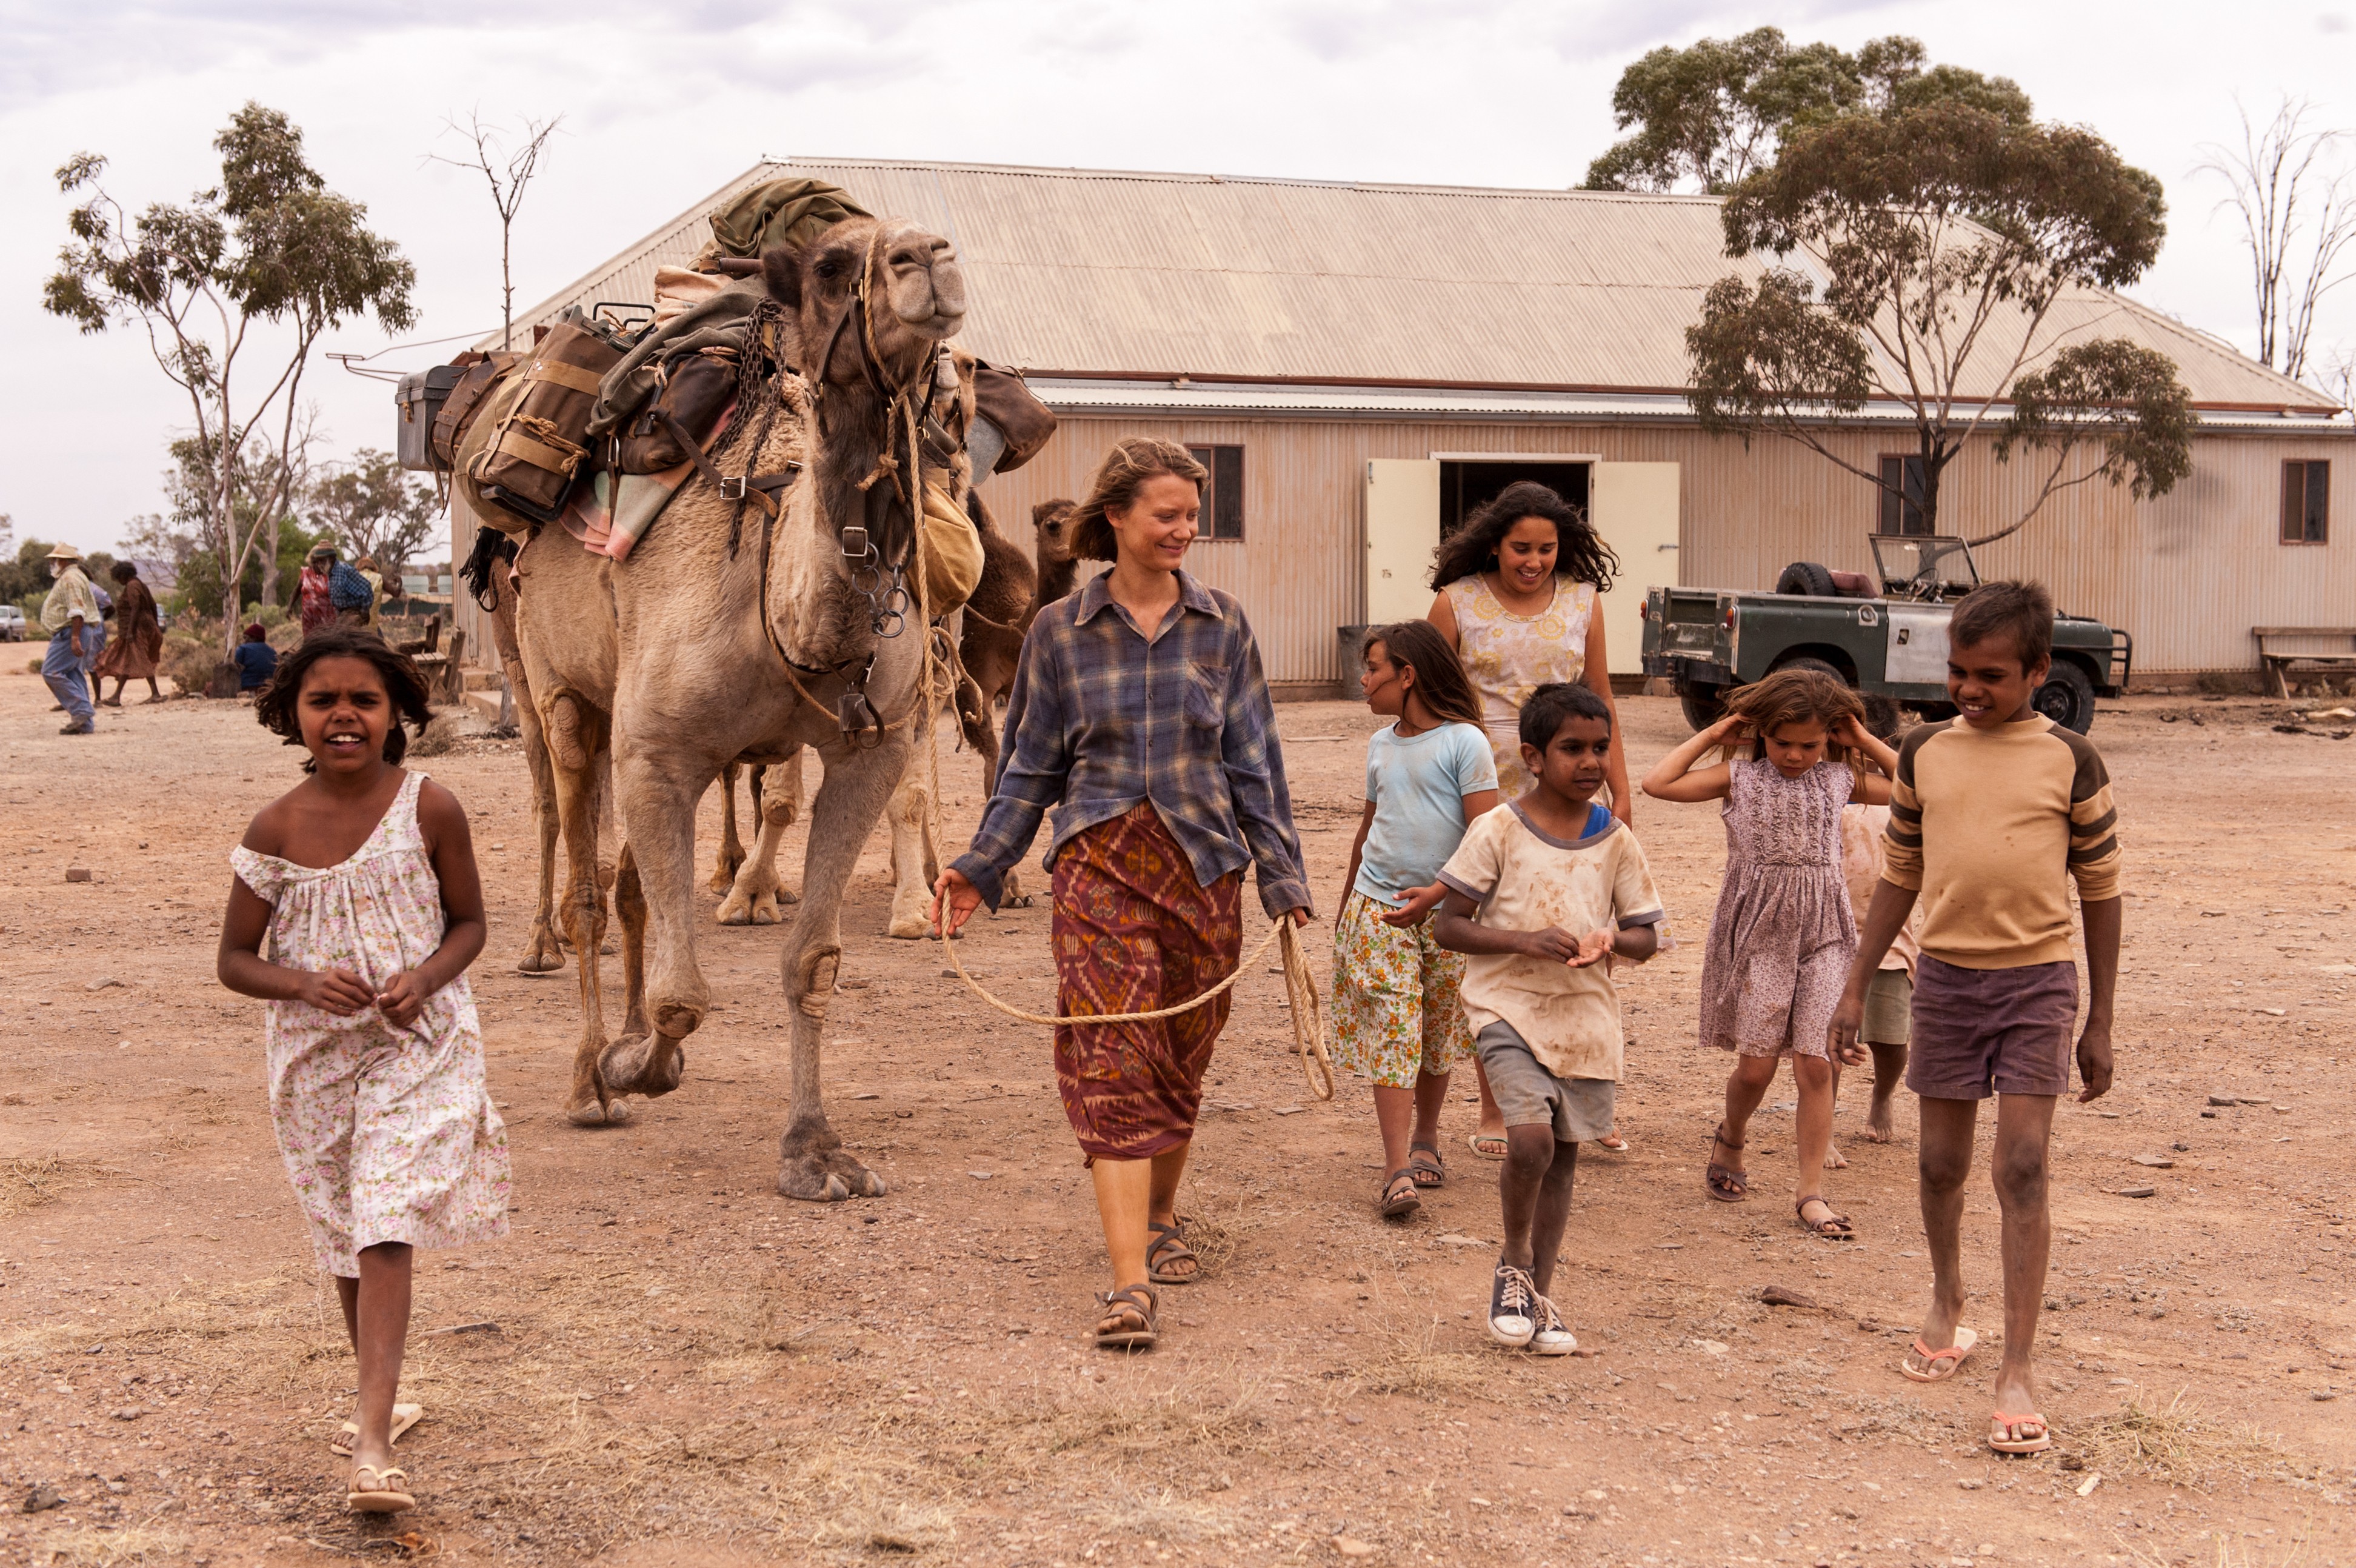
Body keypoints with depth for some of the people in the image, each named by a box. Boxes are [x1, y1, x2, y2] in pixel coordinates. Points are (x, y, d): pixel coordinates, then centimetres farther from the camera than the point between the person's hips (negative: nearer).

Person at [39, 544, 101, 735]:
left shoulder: (70, 578, -12)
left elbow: (77, 611, -22)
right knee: (74, 676, 8)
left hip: (71, 633, -11)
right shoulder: (69, 578, 23)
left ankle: (82, 710, -15)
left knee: (51, 672, -12)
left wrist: (75, 638, -28)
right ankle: (83, 724, 5)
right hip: (74, 634, 11)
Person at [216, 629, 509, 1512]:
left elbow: (469, 922, 2)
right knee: (343, 1236, 15)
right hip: (315, 1052, 3)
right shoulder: (277, 829, -6)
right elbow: (236, 959, 0)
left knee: (386, 1230, -14)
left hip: (417, 1045, -3)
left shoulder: (431, 811, -9)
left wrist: (423, 979, -18)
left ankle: (372, 1441, -18)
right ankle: (378, 1392, 37)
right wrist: (305, 985, -20)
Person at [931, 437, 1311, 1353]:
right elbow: (1030, 767, 9)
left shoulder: (1221, 627, 7)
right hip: (1100, 862, -2)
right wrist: (980, 868, 1)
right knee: (1112, 1061, -12)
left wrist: (1282, 873, 4)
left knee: (1181, 1061, 11)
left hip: (1204, 863, 2)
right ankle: (1130, 1282, -16)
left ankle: (1161, 1219, 36)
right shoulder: (1060, 632, 4)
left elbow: (1254, 761, 9)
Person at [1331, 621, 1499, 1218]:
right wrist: (1346, 902, 26)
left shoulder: (1464, 742, -8)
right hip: (1378, 908, 3)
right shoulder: (1381, 745, 10)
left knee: (1437, 1035, 11)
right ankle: (1397, 1169, -11)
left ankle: (1425, 1139, 32)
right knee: (1391, 1034, -7)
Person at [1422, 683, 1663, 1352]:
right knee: (1531, 1136, -21)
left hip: (1586, 1013, 4)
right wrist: (1524, 940, -21)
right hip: (1508, 1005, -4)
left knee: (1563, 1154, 9)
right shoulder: (1498, 832, -7)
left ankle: (1539, 1293, 23)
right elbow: (1450, 925, -7)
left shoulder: (1616, 841, 4)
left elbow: (1646, 935, 10)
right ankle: (1516, 1264, 4)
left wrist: (1612, 939, -14)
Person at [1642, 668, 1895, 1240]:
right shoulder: (1740, 778, 2)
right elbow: (1658, 783, -8)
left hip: (1823, 932, 1)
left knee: (1814, 1063, -4)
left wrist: (1865, 741, 6)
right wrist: (1711, 735, -1)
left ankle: (1812, 1192, 2)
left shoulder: (1840, 780, 8)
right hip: (1758, 929, -1)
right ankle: (1730, 1140, 32)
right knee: (1756, 1065, 0)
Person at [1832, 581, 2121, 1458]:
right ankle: (1948, 1304, 39)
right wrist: (1856, 988, 10)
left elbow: (2100, 890, 1)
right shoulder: (1925, 752, 3)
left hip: (2038, 981, -3)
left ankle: (2017, 1372, -5)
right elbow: (1901, 875, 12)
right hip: (1946, 977, 3)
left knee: (2021, 1169, -8)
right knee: (1942, 1162, 12)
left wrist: (2099, 1022, 1)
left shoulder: (2070, 761, -5)